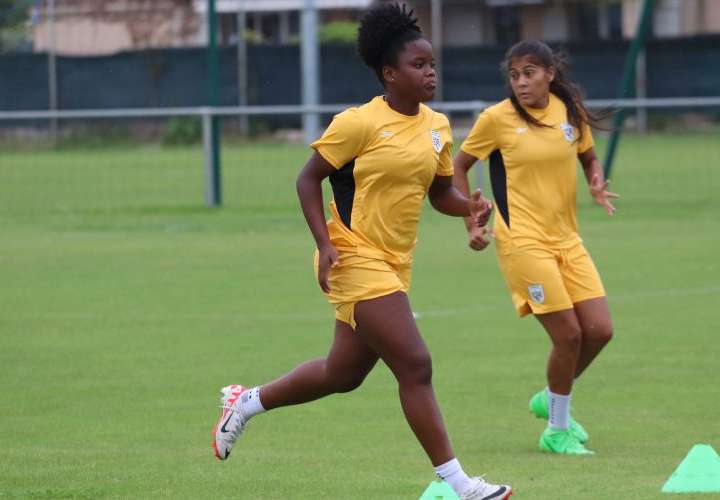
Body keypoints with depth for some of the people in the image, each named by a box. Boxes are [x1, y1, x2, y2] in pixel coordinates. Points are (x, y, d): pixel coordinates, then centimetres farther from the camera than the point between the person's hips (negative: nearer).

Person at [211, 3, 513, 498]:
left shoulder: (437, 126, 7)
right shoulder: (360, 123, -13)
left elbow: (441, 192, 17)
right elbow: (309, 179, -7)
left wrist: (471, 207, -5)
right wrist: (325, 243, -17)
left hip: (394, 264, 8)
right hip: (356, 258, -8)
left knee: (343, 374, 18)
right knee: (415, 365, -12)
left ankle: (246, 402, 39)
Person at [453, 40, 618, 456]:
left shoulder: (570, 110, 4)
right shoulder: (497, 118, -8)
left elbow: (589, 157, 20)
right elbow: (459, 168, 3)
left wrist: (597, 184, -2)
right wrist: (472, 225, -4)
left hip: (567, 238, 5)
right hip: (524, 240, -5)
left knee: (599, 330, -1)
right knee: (568, 334, -10)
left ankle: (552, 399, 26)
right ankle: (558, 430, 8)